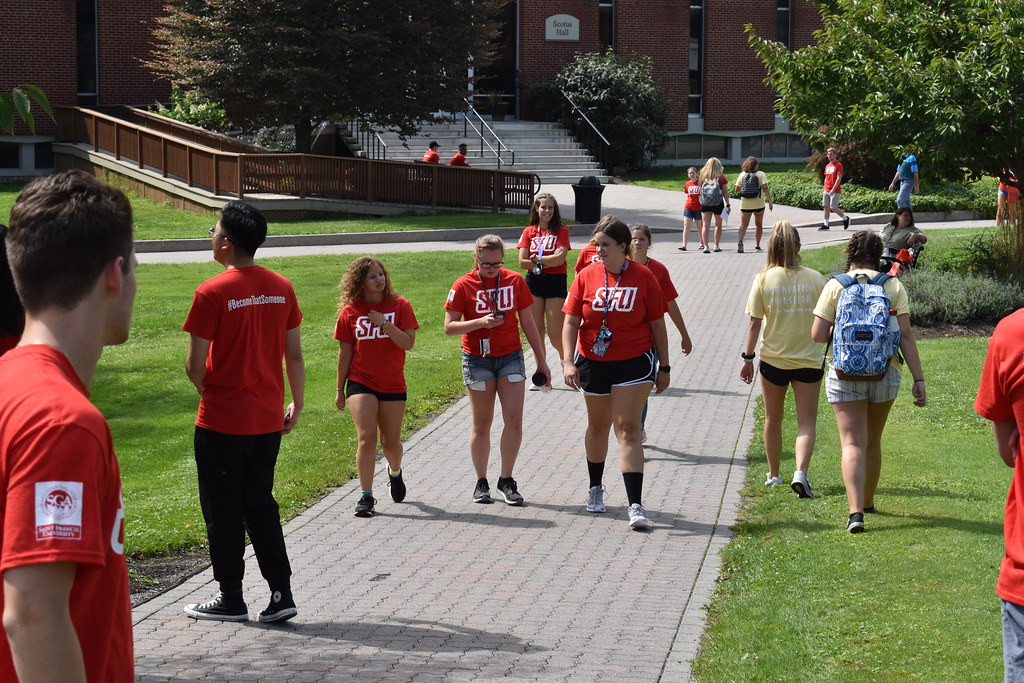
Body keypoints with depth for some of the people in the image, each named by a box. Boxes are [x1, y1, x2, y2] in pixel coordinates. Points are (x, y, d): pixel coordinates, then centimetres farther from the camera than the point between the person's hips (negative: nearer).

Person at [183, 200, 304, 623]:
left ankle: (231, 599, 15)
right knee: (261, 504, 16)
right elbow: (294, 356, 5)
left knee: (223, 510, 7)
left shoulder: (212, 293, -15)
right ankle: (281, 593, 11)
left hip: (222, 421, -5)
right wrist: (297, 405, 15)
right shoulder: (281, 288, 1)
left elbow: (195, 364, -13)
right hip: (268, 419, 5)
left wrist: (208, 391, 7)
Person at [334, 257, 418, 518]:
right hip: (360, 382, -1)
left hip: (392, 385, 1)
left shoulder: (399, 306, -1)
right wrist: (340, 389, 6)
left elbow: (408, 342, -11)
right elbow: (345, 352, 4)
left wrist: (385, 323, -22)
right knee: (366, 437, -14)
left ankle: (395, 472, 45)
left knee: (391, 441, 11)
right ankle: (366, 496, -9)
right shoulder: (350, 311, 0)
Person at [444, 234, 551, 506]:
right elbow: (449, 326, -8)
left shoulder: (515, 281, 0)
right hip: (477, 359, -2)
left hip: (511, 356, 2)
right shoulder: (464, 285, -7)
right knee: (482, 424, 5)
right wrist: (480, 323, -24)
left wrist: (541, 360, 9)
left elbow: (527, 322, 8)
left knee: (514, 419, -7)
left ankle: (506, 480, 6)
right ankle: (481, 483, 17)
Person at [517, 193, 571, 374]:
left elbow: (560, 258, -13)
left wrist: (538, 260, -7)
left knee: (555, 333, -4)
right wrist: (549, 262, -8)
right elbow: (522, 262, -2)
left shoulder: (561, 230, 0)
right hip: (533, 282, 3)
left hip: (555, 282, -3)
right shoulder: (529, 232, 7)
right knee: (536, 331, 5)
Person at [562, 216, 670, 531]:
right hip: (592, 363, 3)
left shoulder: (643, 277, -7)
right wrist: (569, 362, -15)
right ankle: (595, 488, 39)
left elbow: (657, 324, 0)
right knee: (598, 426, 18)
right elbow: (571, 322, -3)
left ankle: (636, 506, -14)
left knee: (628, 430, -11)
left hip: (634, 363, -3)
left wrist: (664, 367, 3)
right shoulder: (586, 277, -3)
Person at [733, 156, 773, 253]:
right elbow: (765, 188, -13)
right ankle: (757, 245, 17)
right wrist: (770, 202, -12)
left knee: (743, 224, 1)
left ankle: (740, 241, -24)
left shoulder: (742, 175, 1)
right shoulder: (761, 174, -4)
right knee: (758, 225, 16)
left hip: (745, 204, 1)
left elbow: (736, 190, 2)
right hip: (759, 204, 0)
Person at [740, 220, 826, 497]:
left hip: (773, 360, 1)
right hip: (808, 360, -1)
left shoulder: (763, 279, -7)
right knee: (807, 422, 3)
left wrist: (747, 357, 3)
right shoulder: (815, 279, -6)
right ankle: (801, 472, -18)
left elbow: (754, 323, -5)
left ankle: (773, 474, 29)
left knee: (773, 419, 17)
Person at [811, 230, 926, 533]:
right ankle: (867, 502, 34)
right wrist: (918, 378, -3)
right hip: (885, 372, 2)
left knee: (853, 443, -4)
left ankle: (856, 511, -19)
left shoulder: (835, 286, -3)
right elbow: (905, 335, -5)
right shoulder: (893, 286, 0)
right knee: (873, 442, 19)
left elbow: (818, 335, -6)